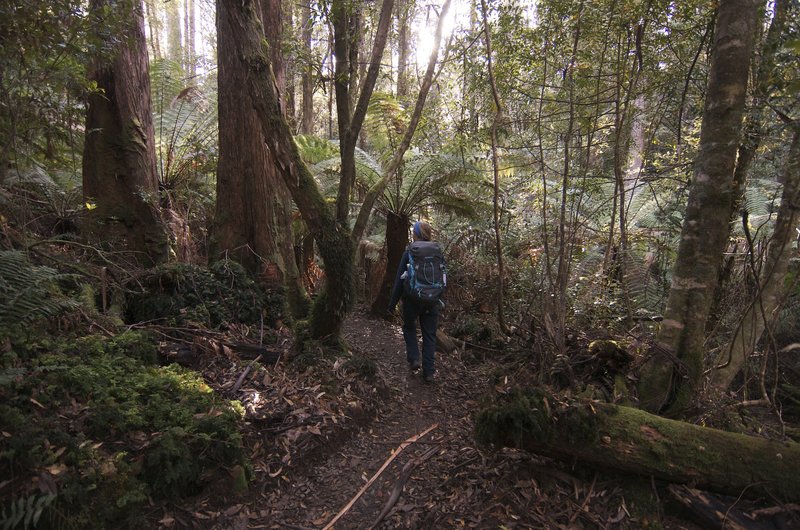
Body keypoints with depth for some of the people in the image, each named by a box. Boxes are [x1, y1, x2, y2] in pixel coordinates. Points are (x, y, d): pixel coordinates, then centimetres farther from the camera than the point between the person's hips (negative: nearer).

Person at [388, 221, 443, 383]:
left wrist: (392, 303, -1)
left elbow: (400, 279, -9)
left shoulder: (409, 253, -11)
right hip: (432, 301, 3)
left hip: (412, 299, -3)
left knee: (409, 328, 22)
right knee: (430, 335, 11)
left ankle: (414, 359, 7)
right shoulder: (437, 252, 0)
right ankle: (429, 371, 13)